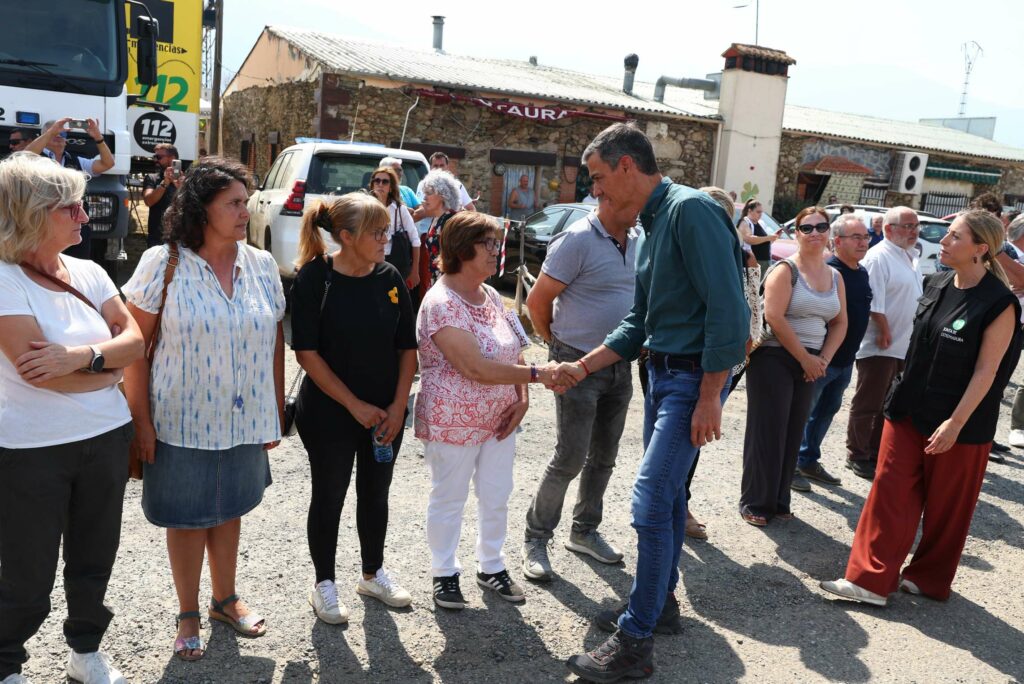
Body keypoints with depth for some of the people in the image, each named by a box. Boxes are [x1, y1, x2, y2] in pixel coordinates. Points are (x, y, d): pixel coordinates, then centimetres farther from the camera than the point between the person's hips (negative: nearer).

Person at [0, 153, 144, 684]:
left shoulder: (88, 272, 3)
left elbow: (135, 341, -3)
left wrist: (83, 355, -21)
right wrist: (109, 369, -9)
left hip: (107, 439, 5)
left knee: (94, 559, 19)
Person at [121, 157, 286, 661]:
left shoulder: (262, 265, 0)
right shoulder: (163, 264, -11)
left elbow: (275, 343, 5)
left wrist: (276, 412, 6)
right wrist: (141, 420, -10)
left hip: (245, 420, 3)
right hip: (183, 421, -3)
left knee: (229, 510, 18)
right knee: (186, 517, 11)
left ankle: (225, 599, 39)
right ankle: (188, 615, 31)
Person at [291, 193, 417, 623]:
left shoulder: (390, 278, -2)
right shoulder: (314, 278, -15)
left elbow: (407, 347, 2)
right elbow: (307, 353, -16)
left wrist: (398, 405, -7)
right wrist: (355, 405, -17)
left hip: (386, 413, 5)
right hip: (329, 413, -4)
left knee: (376, 493, 17)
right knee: (329, 496, 10)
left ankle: (373, 574, 37)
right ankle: (324, 584, 29)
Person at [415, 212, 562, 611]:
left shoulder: (490, 295, 6)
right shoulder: (441, 304, -21)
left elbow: (514, 349, 11)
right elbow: (476, 368, -28)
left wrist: (522, 398, -3)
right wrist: (537, 374, -26)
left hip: (499, 419, 8)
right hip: (453, 424, -7)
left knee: (496, 496, 16)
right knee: (448, 499, 10)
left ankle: (492, 566, 34)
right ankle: (444, 573, 28)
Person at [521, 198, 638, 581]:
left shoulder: (638, 241, 5)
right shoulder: (578, 240, -17)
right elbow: (537, 301, -13)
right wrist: (559, 346, -1)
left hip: (620, 366, 7)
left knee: (604, 457, 15)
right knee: (570, 459, -4)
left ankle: (585, 531, 32)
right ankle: (536, 539, 13)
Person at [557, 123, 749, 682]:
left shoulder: (691, 210, -16)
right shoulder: (650, 227, 14)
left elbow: (728, 309, -22)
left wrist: (710, 397, -22)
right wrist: (580, 368, 12)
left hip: (694, 376, -9)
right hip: (660, 371, 9)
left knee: (651, 501, -10)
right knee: (666, 491, 18)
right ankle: (661, 600, 35)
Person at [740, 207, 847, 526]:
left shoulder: (835, 276, 12)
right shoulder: (786, 269, -8)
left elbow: (839, 323, 13)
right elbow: (774, 317, -18)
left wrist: (822, 359, -2)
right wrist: (805, 358, -14)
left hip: (809, 364, 6)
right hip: (774, 358, -6)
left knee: (793, 433, 10)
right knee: (768, 431, -2)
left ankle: (779, 501, 21)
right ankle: (755, 503, 8)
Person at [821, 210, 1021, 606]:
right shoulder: (936, 286, 5)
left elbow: (987, 370, -15)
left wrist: (956, 422, -18)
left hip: (959, 425, -6)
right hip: (909, 410, 6)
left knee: (945, 506, 10)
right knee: (890, 492, 2)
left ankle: (930, 579, 28)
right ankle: (871, 579, 7)